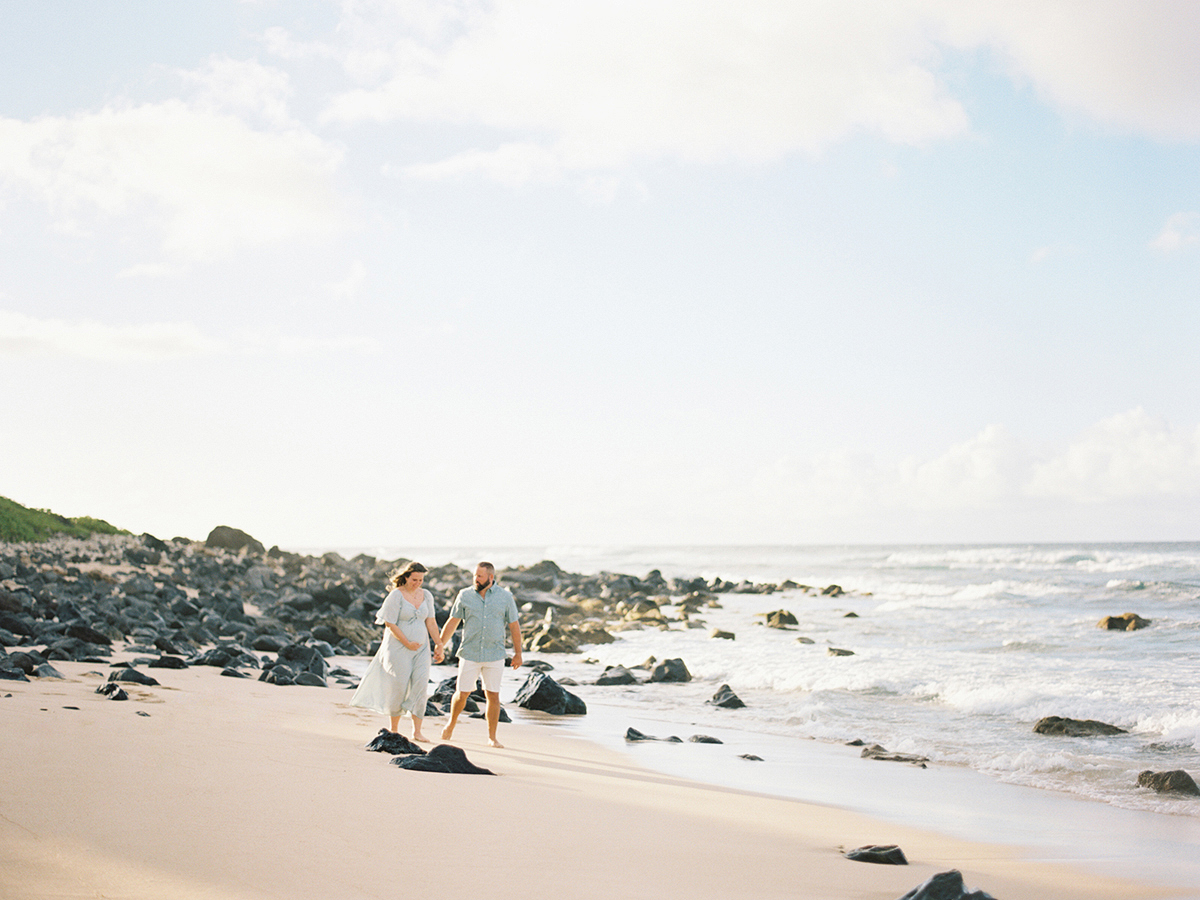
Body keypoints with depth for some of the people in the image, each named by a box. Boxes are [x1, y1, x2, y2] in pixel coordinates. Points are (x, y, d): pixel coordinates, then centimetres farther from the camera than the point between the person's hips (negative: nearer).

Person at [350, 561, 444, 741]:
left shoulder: (426, 596, 7)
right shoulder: (396, 595, -11)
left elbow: (430, 622, 9)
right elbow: (390, 623, -13)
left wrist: (438, 644, 4)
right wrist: (407, 643, -14)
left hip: (421, 647, 4)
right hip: (398, 647, -4)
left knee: (421, 685, -7)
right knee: (398, 686, -1)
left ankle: (417, 731, -4)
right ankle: (393, 729, 15)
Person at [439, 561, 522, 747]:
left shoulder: (505, 597, 0)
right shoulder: (465, 595, 1)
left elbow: (514, 625, 5)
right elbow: (452, 622, 5)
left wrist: (517, 653, 5)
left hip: (495, 656, 0)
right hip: (469, 655, 0)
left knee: (493, 695, 0)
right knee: (462, 694, 3)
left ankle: (492, 737, 10)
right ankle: (451, 723, 31)